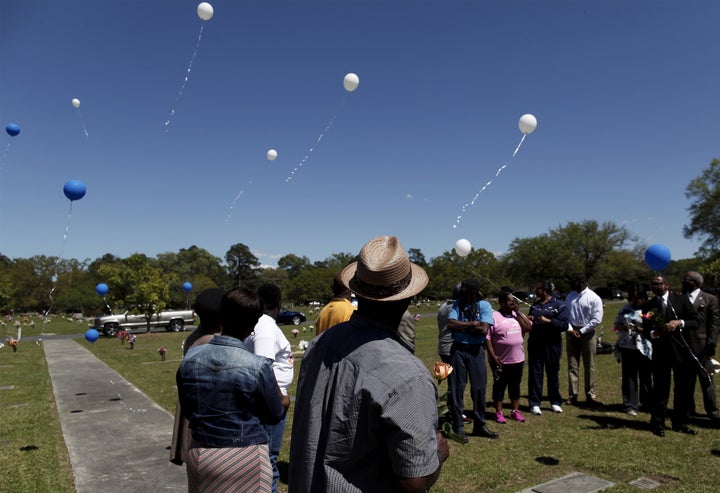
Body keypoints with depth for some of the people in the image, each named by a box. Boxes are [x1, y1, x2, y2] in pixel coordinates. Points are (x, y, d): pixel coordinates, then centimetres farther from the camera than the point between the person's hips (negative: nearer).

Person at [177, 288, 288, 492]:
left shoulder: (189, 359, -8)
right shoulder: (258, 367, -22)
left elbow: (187, 410, 5)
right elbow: (274, 415, -7)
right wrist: (283, 402, 12)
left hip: (200, 456, 4)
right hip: (245, 459, -4)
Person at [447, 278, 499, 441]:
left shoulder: (484, 305, -4)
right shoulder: (458, 304, 1)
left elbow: (483, 329, -16)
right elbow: (450, 324, -12)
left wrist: (461, 326, -10)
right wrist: (473, 324, -14)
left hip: (476, 350, -1)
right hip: (458, 350, 1)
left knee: (479, 388, 7)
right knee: (456, 389, 4)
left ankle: (480, 425, 24)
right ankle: (458, 428, 14)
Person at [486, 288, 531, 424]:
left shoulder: (517, 314, 8)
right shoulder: (494, 316, -10)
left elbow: (529, 327, -4)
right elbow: (487, 337, -12)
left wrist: (518, 312, -8)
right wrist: (493, 356, -16)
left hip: (518, 359, 5)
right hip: (500, 360, -5)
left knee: (515, 385, 15)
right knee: (499, 386, 6)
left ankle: (515, 411, 28)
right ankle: (498, 413, 18)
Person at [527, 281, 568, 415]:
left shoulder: (559, 306, -3)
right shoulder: (535, 305, 15)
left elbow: (564, 325, -13)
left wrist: (547, 321, -21)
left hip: (552, 344, -4)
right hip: (535, 344, 4)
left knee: (553, 373, 8)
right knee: (535, 372, 4)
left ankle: (555, 402, 24)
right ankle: (535, 403, 10)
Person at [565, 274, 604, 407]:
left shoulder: (594, 298, -7)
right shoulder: (570, 296, 6)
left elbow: (597, 319, -10)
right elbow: (565, 314, 8)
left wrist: (581, 331, -11)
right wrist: (570, 329, -6)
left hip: (587, 333, -3)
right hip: (571, 332, 3)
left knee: (589, 366, 5)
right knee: (572, 365, 5)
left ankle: (590, 395, 15)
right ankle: (573, 395, 11)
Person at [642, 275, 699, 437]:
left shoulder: (682, 300, 3)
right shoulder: (648, 306, 5)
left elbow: (695, 322, -1)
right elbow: (646, 331, 4)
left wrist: (680, 322, -19)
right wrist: (653, 334, -17)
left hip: (682, 350, 0)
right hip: (660, 352, 0)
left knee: (683, 389, 9)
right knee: (660, 389, 2)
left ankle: (680, 423, 23)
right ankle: (658, 424, 12)